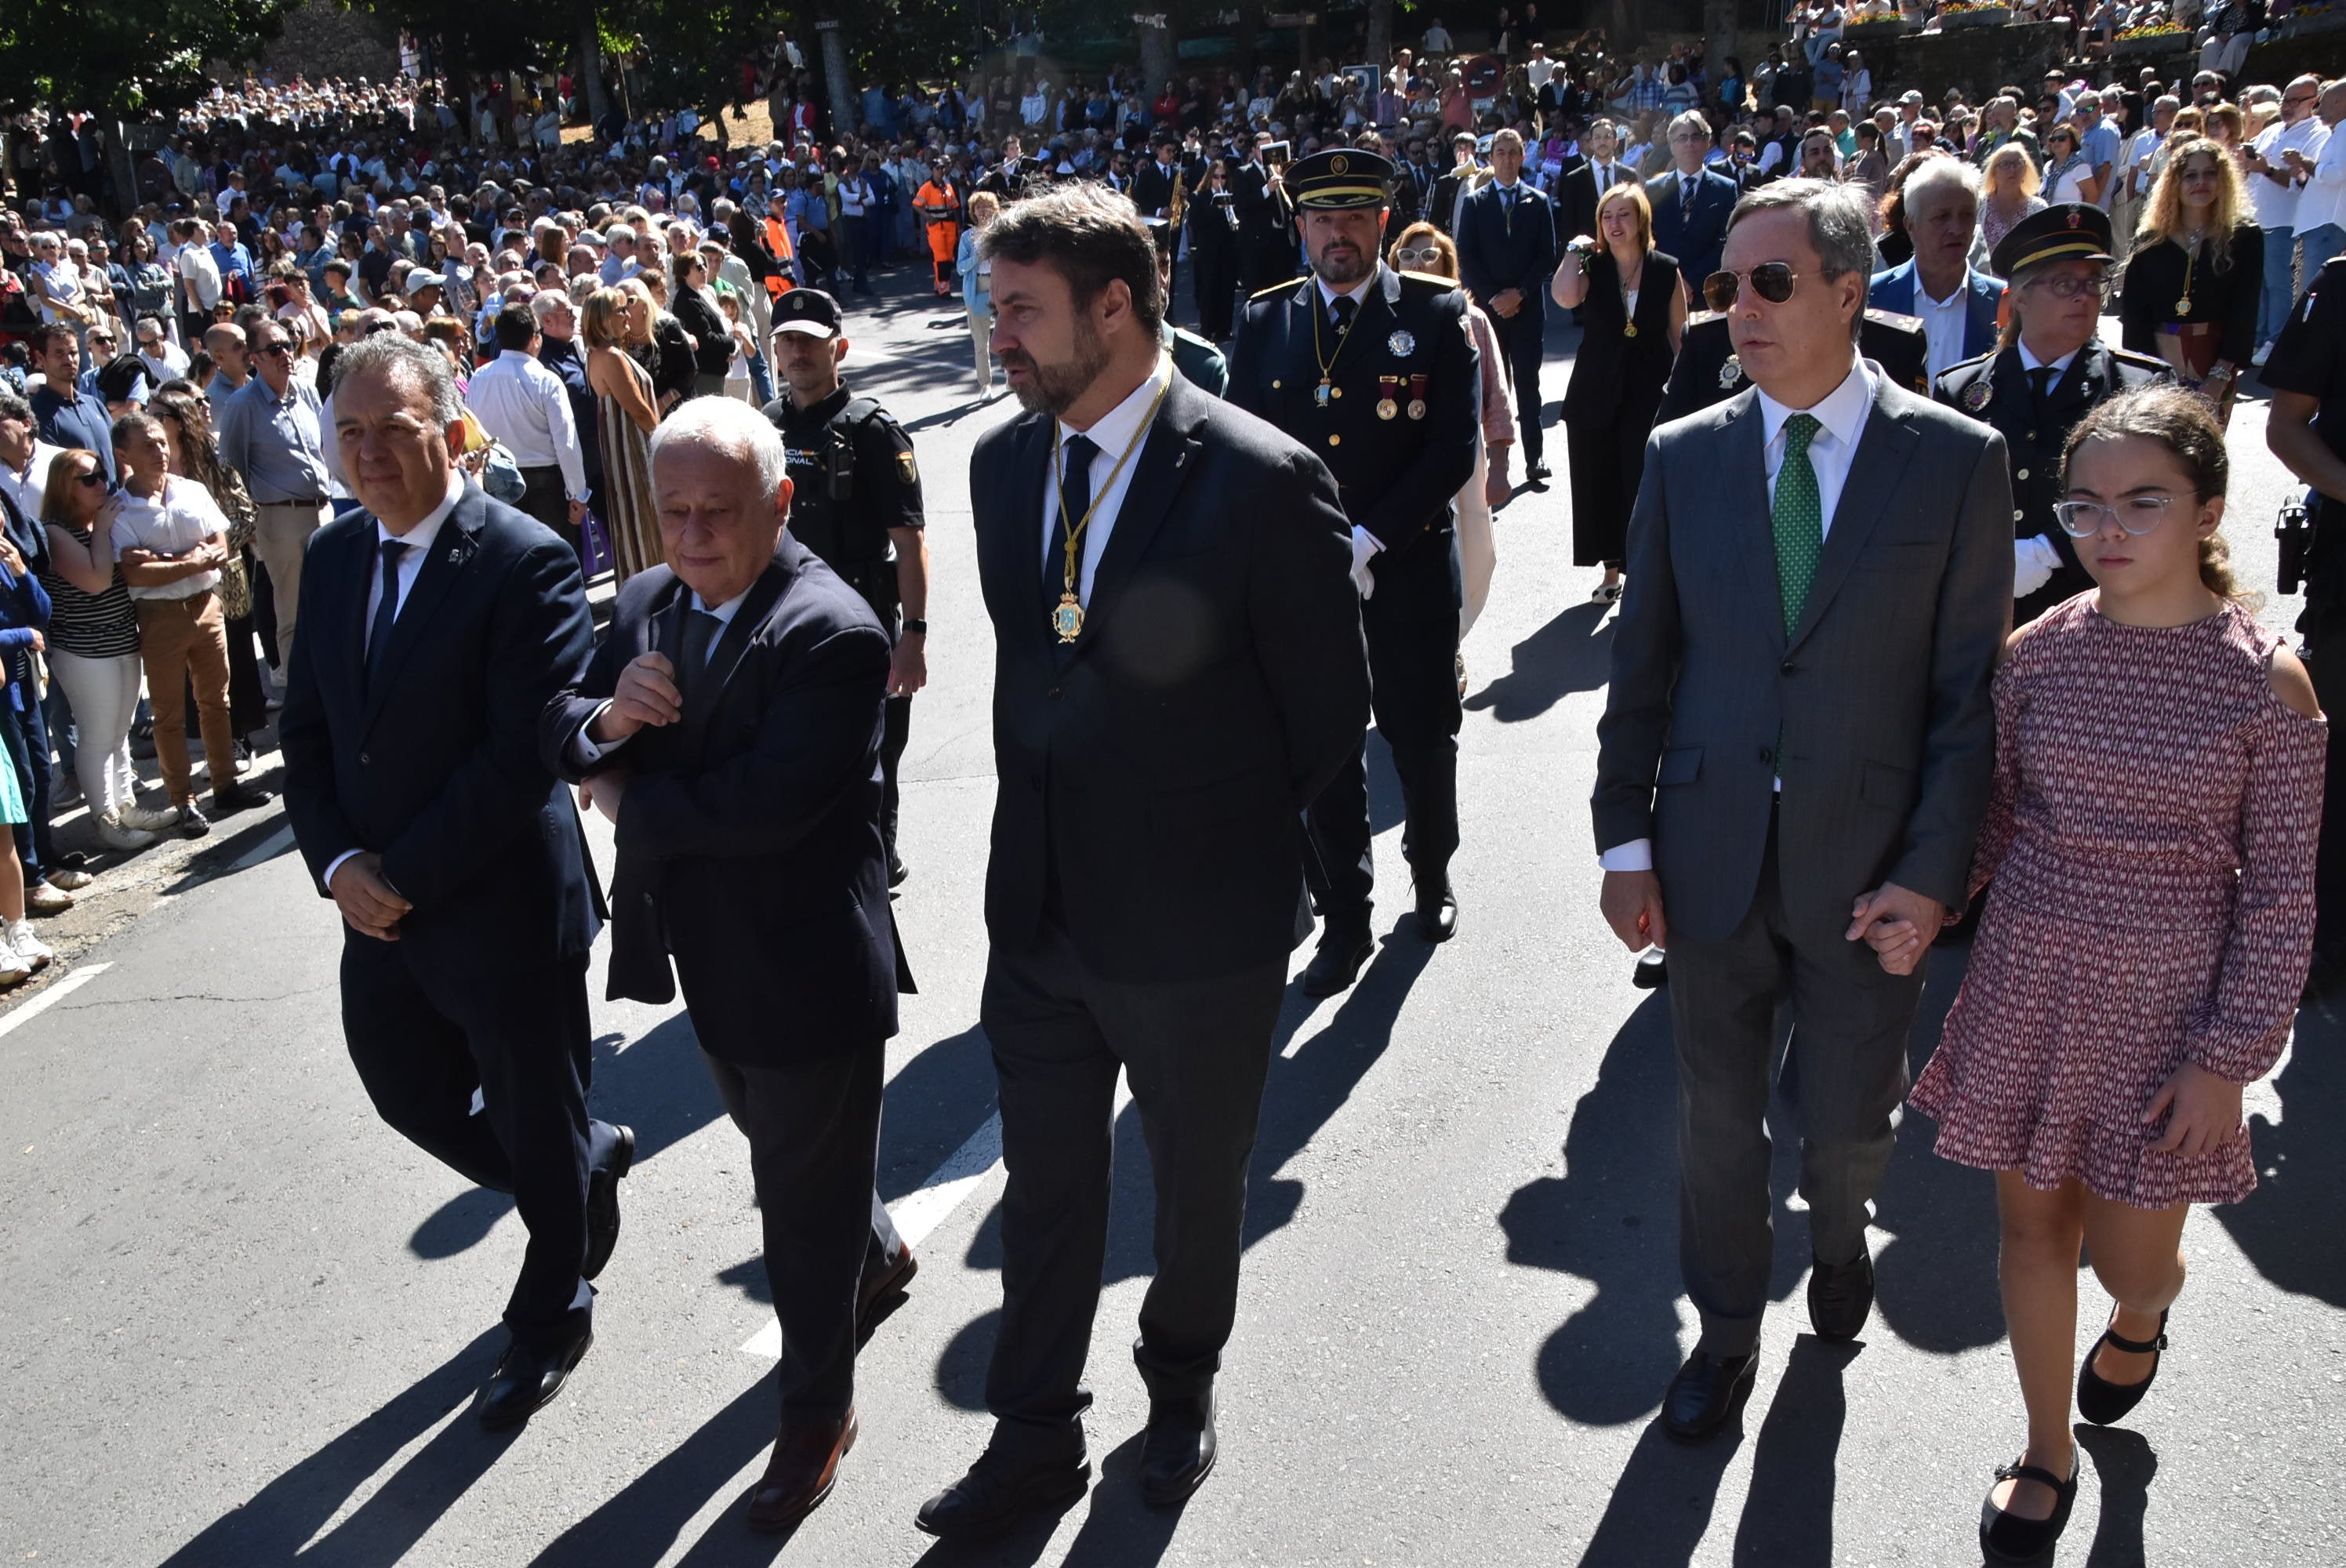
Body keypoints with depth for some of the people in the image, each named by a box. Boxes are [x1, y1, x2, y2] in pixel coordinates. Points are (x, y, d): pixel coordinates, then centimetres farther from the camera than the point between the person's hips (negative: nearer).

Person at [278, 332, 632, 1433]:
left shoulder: (527, 564, -18)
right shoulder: (333, 556, 4)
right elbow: (306, 730, 7)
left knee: (538, 1130, 12)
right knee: (414, 1099, 20)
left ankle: (550, 1319, 36)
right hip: (380, 915, 7)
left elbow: (524, 752, -22)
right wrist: (338, 865, -7)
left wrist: (406, 876, -19)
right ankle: (593, 1164, 47)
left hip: (503, 910, -7)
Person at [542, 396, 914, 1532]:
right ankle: (878, 1252, 58)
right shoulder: (643, 603, 2)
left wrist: (629, 803, -17)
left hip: (803, 962, -8)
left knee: (803, 1194, 9)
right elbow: (557, 734, 3)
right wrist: (605, 717, -20)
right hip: (712, 957, 8)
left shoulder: (832, 634, -25)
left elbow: (762, 805, -32)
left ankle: (817, 1411, 30)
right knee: (787, 1149, 29)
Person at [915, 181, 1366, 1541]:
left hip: (1199, 922, -5)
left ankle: (1183, 1381, 47)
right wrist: (1042, 818, 10)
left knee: (1198, 1182, 19)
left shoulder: (1262, 481, -19)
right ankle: (1036, 1438, 38)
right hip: (1041, 906, 5)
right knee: (1046, 1184, 18)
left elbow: (1330, 710, -10)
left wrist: (1226, 843, -1)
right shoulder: (1004, 461, 1)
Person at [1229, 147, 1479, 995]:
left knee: (1424, 741, 11)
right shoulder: (1264, 320, 5)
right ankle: (1344, 920, 21)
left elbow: (1455, 449, -9)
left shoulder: (1437, 314, -3)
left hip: (1410, 568, -1)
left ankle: (1432, 875, 38)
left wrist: (1367, 541, -16)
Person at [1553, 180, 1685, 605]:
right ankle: (1610, 570, 21)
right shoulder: (1592, 266, 1)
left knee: (1642, 485, -2)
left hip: (1649, 394, -1)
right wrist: (1575, 250, -12)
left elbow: (1678, 333, 5)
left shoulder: (1666, 270, 1)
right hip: (1596, 394, 2)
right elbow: (1565, 298, -22)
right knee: (1599, 485, 8)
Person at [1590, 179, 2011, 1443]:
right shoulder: (1682, 456, 1)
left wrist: (1933, 868, -11)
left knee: (1848, 1123, 11)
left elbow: (1972, 685, -5)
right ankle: (1727, 1329, 37)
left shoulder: (1957, 460, -6)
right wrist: (1625, 841, -1)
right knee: (1717, 1112, 14)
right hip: (1712, 852, 2)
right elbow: (1641, 662, 4)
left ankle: (1838, 1232, 48)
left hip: (1867, 863, -2)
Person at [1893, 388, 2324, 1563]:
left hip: (2167, 1004, -2)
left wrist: (2230, 1056, -9)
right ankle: (2048, 1454, 34)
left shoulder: (2268, 682, -12)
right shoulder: (2039, 651, -3)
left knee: (2127, 1252, 8)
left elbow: (2281, 892, -7)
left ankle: (2141, 1312, 47)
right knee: (2034, 1225, 12)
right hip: (2031, 981, 3)